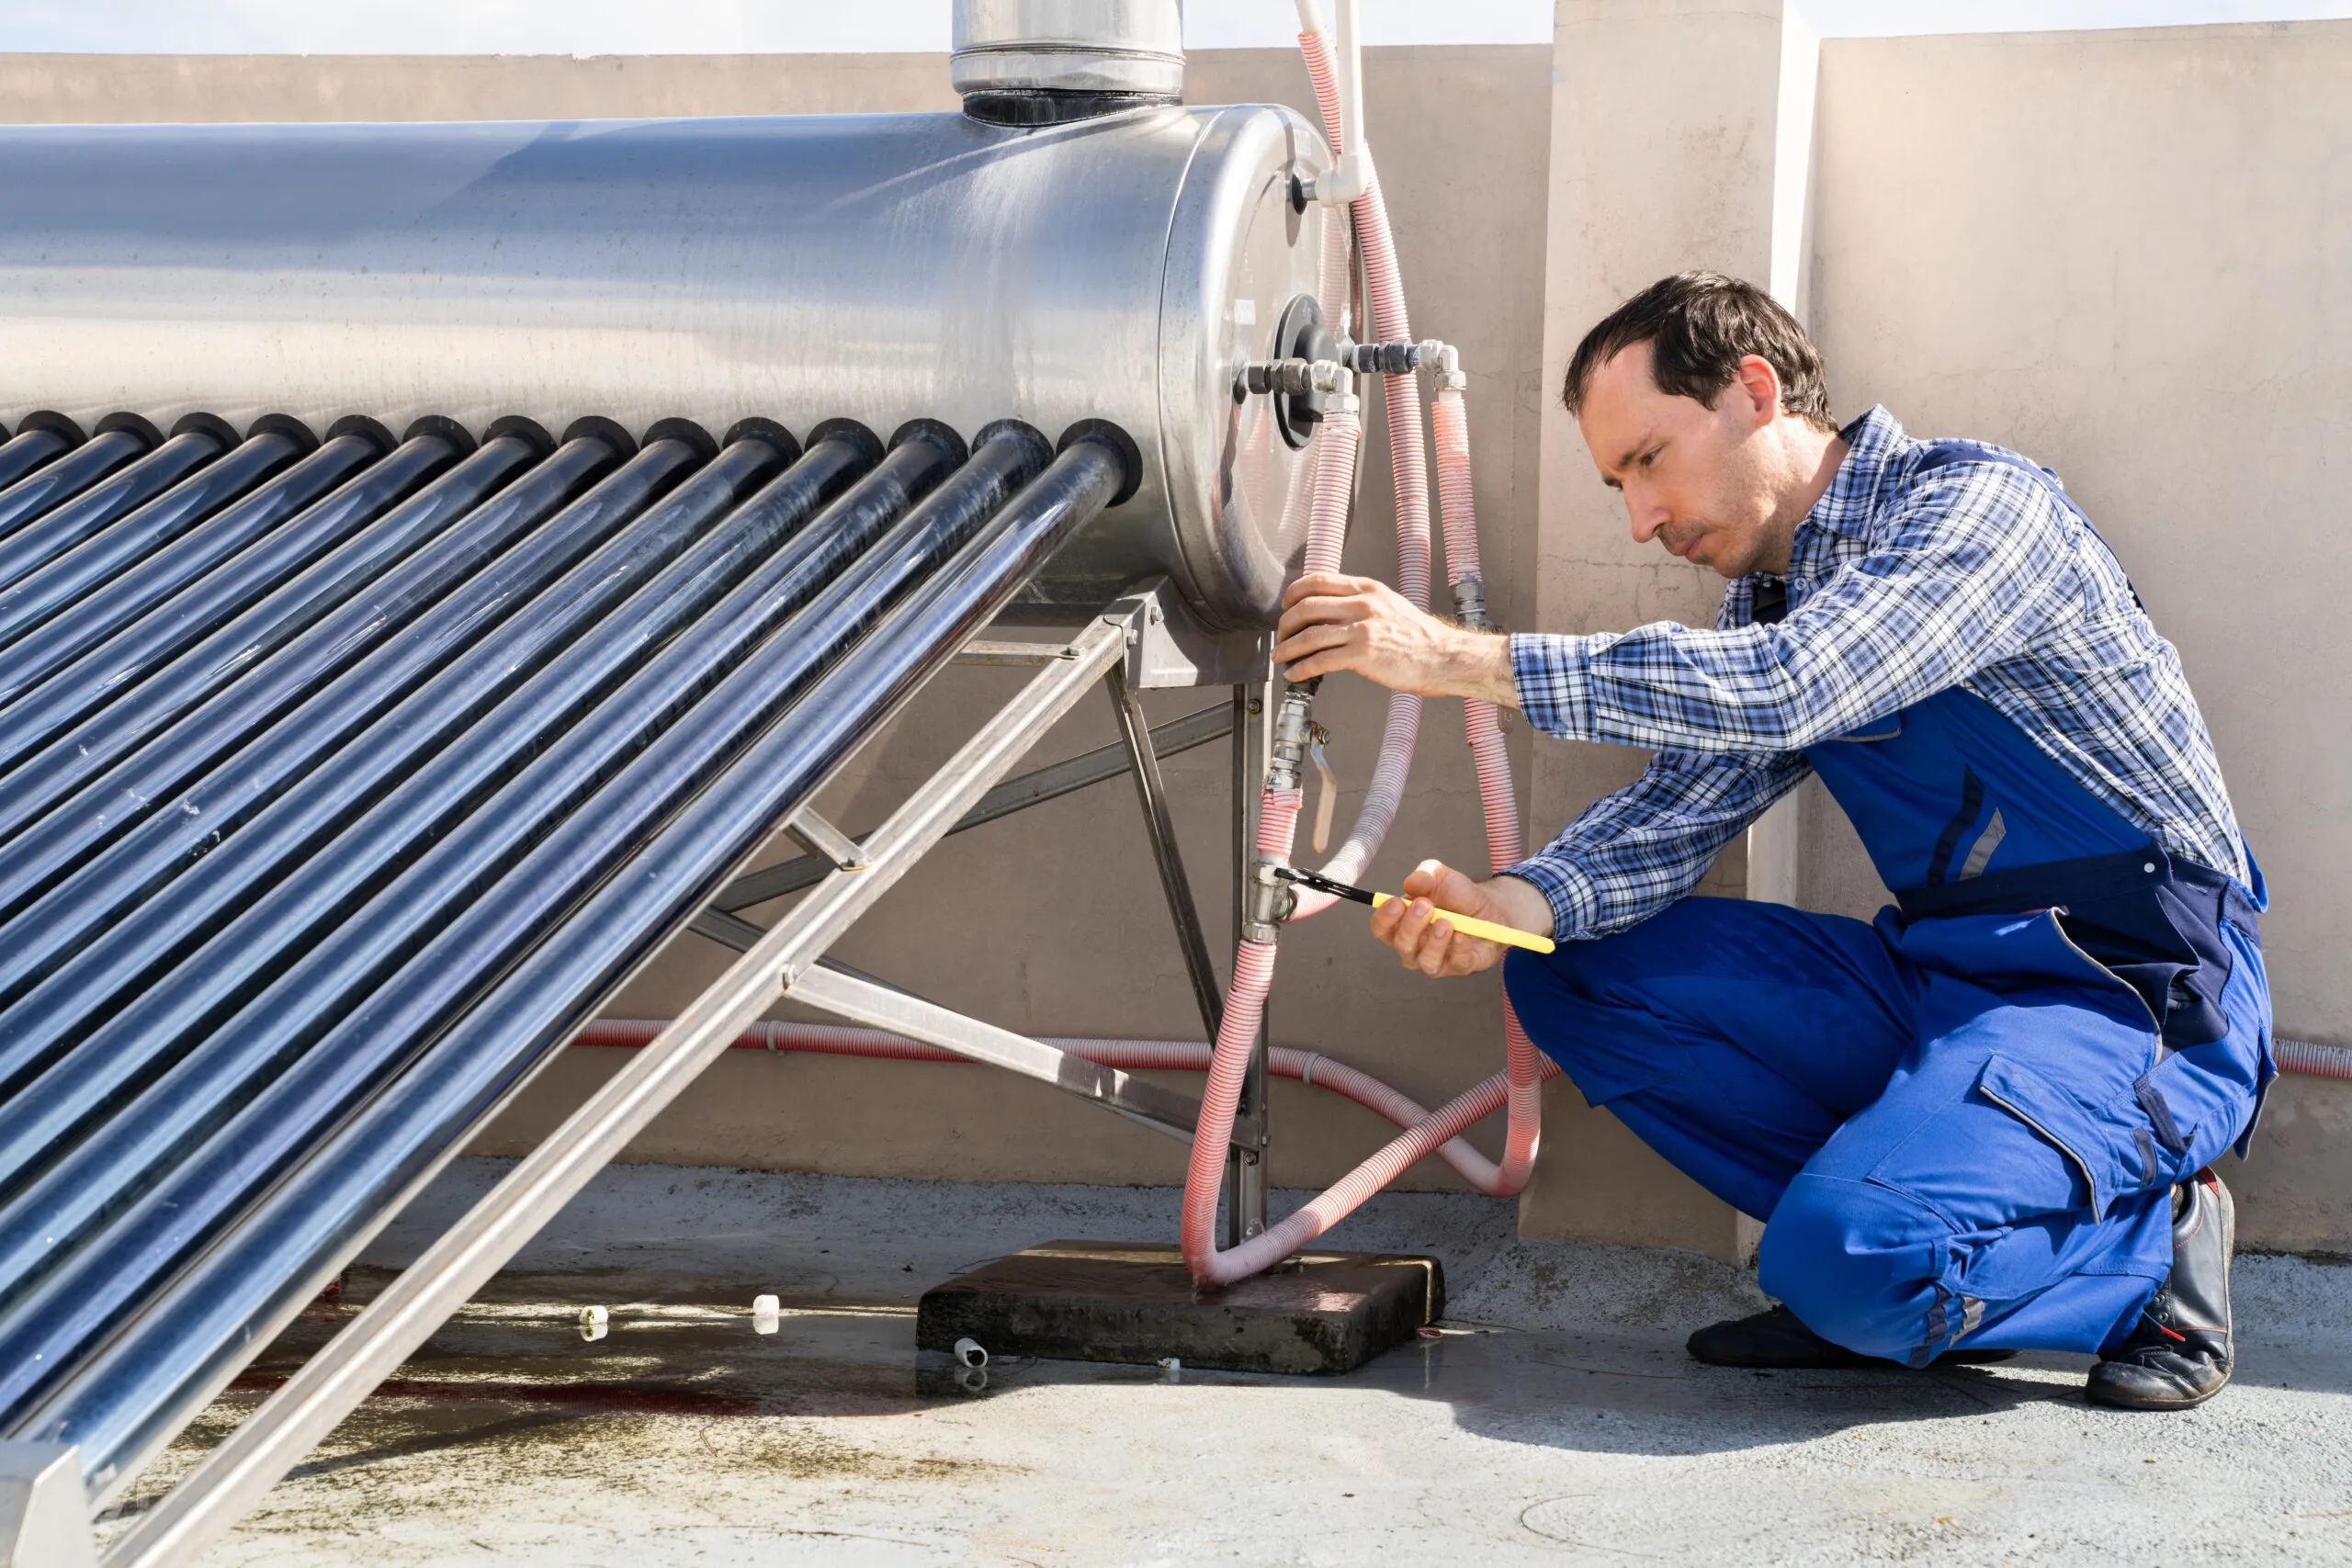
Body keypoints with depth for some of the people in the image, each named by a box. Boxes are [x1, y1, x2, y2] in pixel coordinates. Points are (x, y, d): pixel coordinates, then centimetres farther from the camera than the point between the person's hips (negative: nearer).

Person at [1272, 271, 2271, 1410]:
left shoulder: (1978, 503, -14)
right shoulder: (1773, 588, 13)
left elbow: (1781, 692, -29)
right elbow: (1682, 800, 5)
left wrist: (1461, 658, -29)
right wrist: (1514, 905, -16)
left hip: (2140, 999, -9)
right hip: (1936, 978, 9)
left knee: (1856, 1255, -31)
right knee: (1573, 970, 0)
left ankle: (2148, 1241, -3)